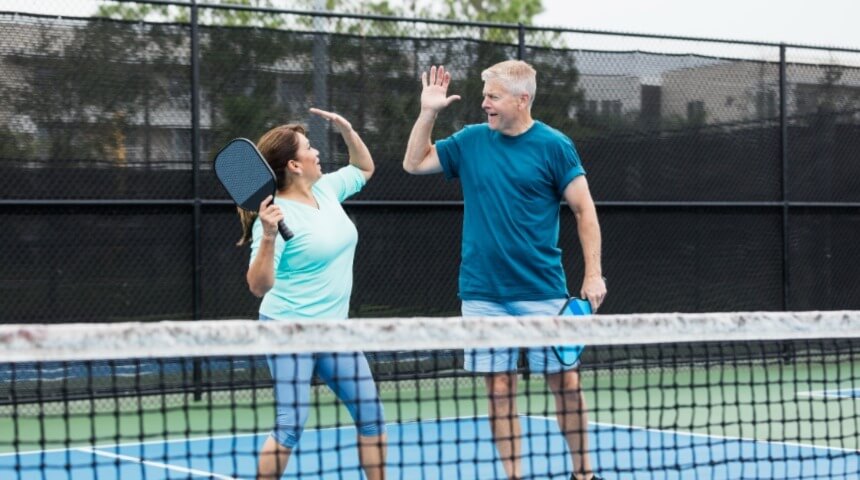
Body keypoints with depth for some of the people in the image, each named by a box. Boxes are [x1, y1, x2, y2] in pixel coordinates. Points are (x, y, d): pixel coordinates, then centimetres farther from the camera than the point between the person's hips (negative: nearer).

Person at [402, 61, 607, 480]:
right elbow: (414, 163, 13)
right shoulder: (471, 140, 6)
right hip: (483, 294, 3)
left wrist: (593, 274, -8)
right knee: (500, 390, 3)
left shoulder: (553, 145, -4)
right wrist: (428, 112, 3)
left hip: (542, 292, -2)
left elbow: (584, 210, -2)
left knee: (565, 383, 3)